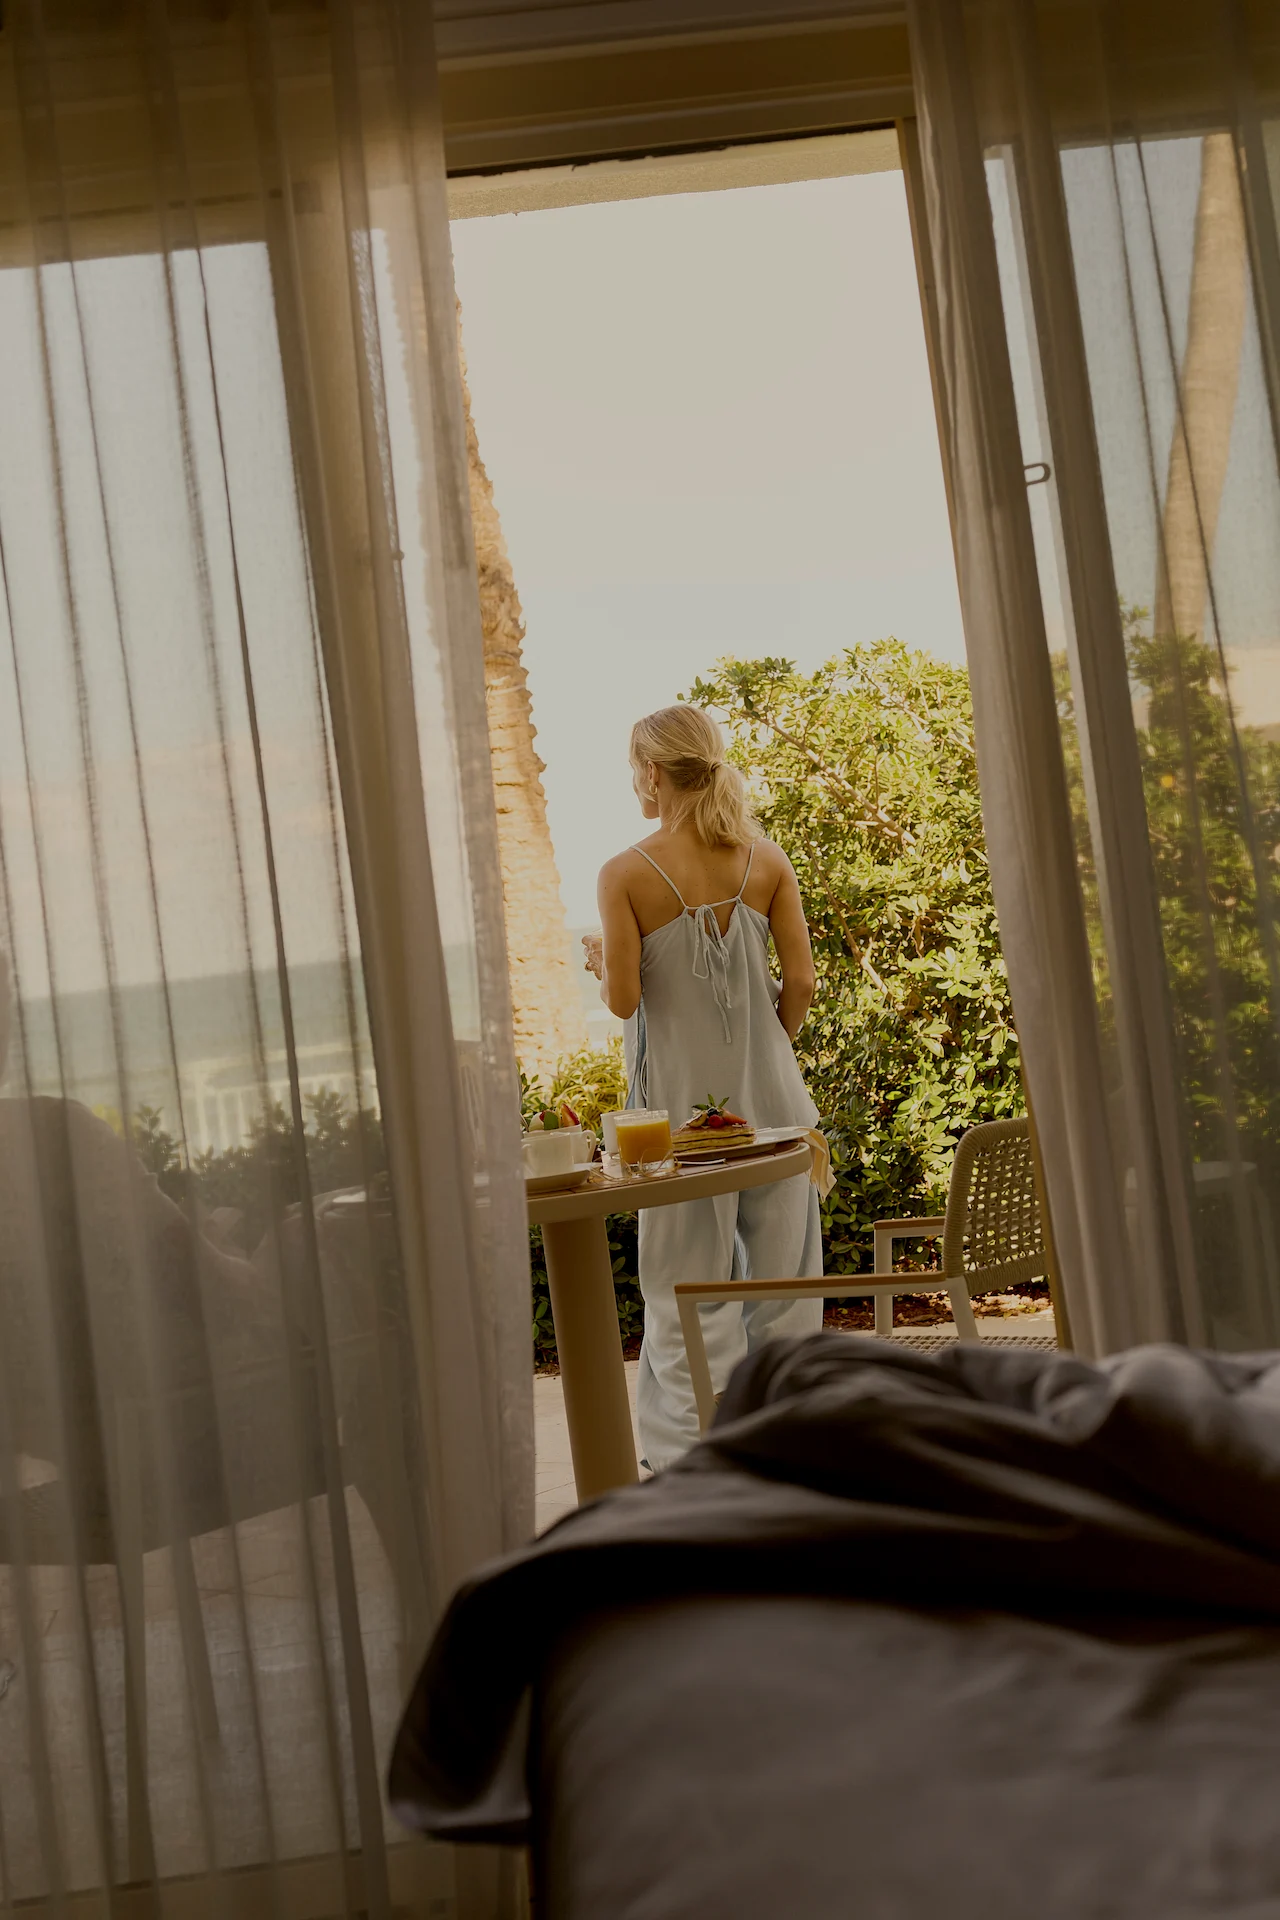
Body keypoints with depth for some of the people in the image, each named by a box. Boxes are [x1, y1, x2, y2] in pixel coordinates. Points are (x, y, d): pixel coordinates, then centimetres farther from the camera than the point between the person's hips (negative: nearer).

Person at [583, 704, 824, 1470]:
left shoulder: (627, 874, -10)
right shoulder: (766, 859, -1)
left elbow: (623, 999, -13)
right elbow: (801, 982, -4)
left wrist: (601, 960, 8)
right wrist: (769, 1046, 13)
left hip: (681, 1094, -3)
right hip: (766, 1090, 3)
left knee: (690, 1281, 7)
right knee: (781, 1268, 14)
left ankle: (698, 1449, 14)